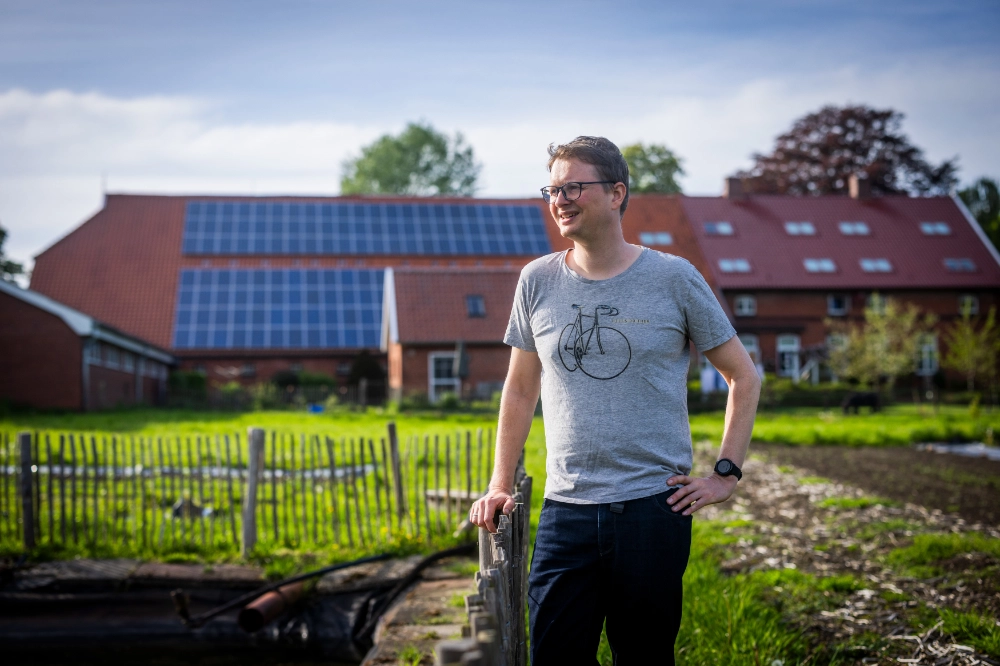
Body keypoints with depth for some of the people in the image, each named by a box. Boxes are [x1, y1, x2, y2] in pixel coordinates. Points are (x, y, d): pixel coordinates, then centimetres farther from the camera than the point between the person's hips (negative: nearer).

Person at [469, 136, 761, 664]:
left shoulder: (674, 279, 0)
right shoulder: (537, 281, 7)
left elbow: (742, 376, 7)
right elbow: (520, 390, 16)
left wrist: (725, 475, 1)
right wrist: (499, 485, 10)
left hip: (655, 507, -2)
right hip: (566, 509, 2)